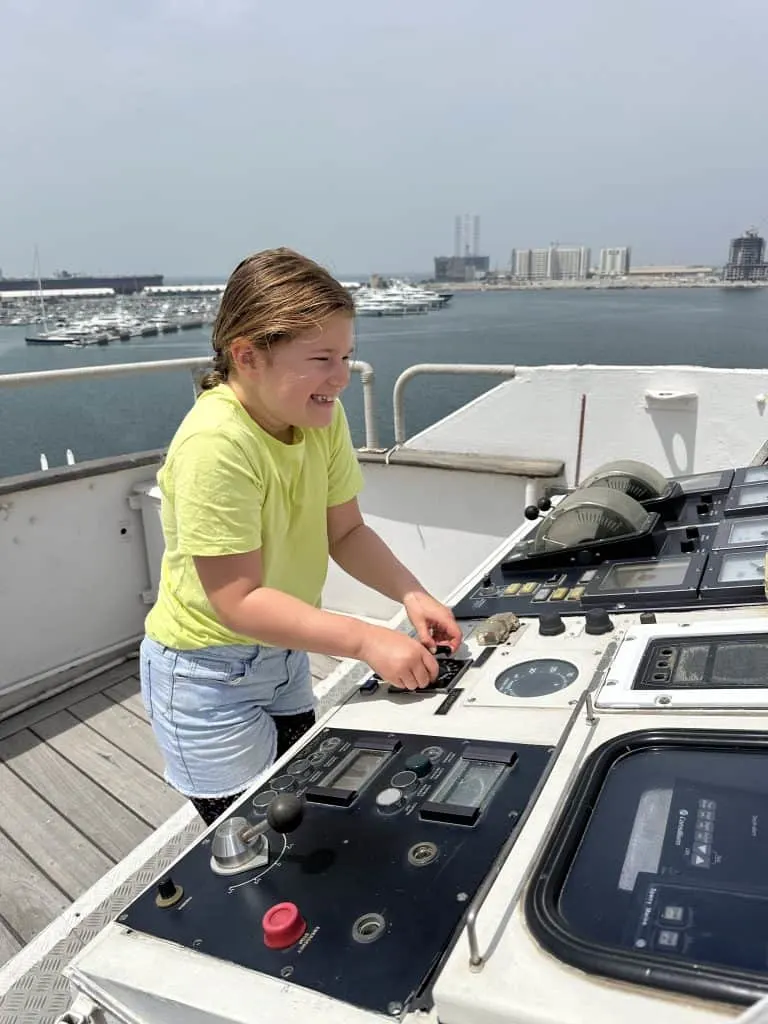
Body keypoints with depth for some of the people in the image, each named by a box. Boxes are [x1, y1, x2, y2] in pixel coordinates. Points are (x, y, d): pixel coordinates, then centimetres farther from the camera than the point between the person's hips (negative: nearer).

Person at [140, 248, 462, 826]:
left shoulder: (322, 418, -10)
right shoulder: (216, 444, -31)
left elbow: (345, 532, -3)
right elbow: (238, 602, -30)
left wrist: (411, 594, -18)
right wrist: (368, 640, -33)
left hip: (283, 655, 7)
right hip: (207, 673, -6)